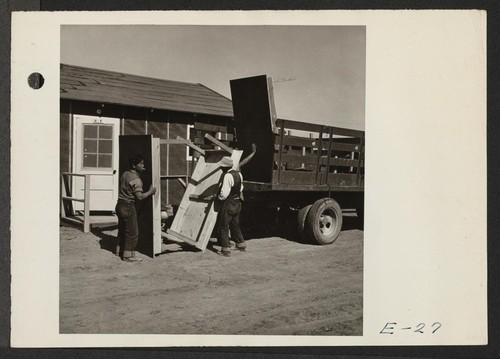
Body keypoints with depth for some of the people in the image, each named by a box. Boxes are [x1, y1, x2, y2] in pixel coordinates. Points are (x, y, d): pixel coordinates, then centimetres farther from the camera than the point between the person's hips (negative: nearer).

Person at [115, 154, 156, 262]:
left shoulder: (125, 174, 7)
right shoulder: (136, 179, -20)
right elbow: (139, 196, -26)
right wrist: (150, 192, -10)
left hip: (120, 204, 9)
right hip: (128, 206, -9)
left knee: (122, 229, 23)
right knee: (132, 232, 1)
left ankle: (119, 250, 37)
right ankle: (128, 255, 7)